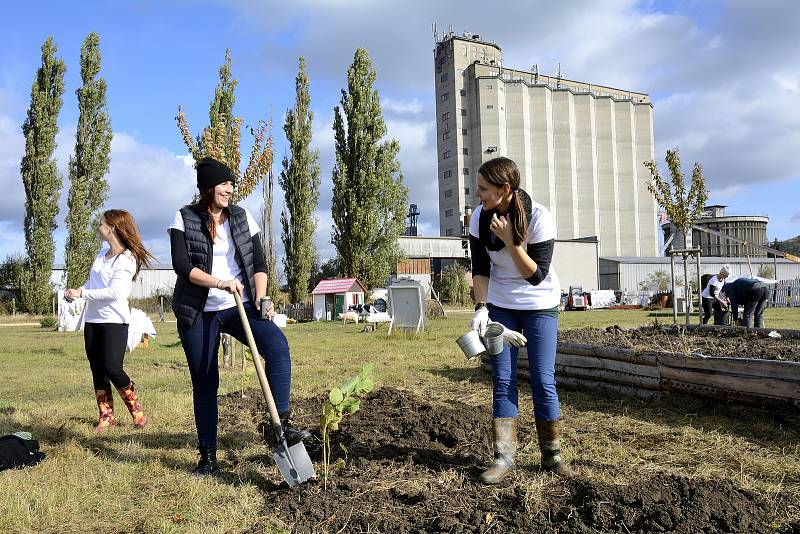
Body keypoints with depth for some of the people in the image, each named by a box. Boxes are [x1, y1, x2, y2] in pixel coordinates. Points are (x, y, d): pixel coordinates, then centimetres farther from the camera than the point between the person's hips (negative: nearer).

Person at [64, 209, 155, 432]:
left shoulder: (126, 259, -14)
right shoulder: (103, 252, 11)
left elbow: (114, 292, -23)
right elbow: (92, 281, 19)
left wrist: (81, 293, -18)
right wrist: (77, 290, -1)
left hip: (114, 321, -8)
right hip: (93, 319, 8)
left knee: (113, 369, -12)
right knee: (97, 370, 9)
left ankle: (137, 411, 7)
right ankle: (106, 416, 18)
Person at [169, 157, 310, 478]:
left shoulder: (242, 217, 7)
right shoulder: (184, 219, 0)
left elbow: (259, 263, 5)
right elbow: (181, 265, -11)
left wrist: (260, 298, -11)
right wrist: (220, 283, -21)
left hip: (239, 307, 1)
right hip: (199, 312, -1)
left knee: (277, 345, -27)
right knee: (204, 382, 4)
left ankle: (280, 424, -24)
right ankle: (208, 456, 18)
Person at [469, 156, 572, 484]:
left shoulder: (539, 218, -22)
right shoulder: (480, 216, -11)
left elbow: (536, 275, -22)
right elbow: (480, 269, -6)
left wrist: (509, 239, -30)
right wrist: (481, 307, -18)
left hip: (540, 305, -3)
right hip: (499, 305, 3)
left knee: (543, 381, -3)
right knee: (502, 380, 0)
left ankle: (552, 455, 13)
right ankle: (504, 457, 6)